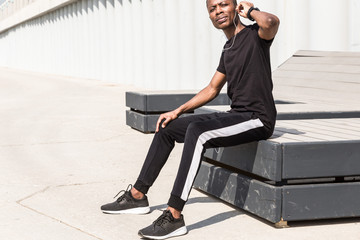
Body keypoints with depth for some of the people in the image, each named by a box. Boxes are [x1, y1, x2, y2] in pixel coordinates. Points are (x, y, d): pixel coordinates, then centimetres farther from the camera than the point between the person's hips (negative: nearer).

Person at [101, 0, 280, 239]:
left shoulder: (255, 35, -7)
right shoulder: (228, 50, 18)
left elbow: (271, 22, -33)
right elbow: (212, 90, 25)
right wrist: (178, 111, 18)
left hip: (258, 119, -9)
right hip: (236, 115, 9)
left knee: (197, 130, -34)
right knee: (167, 127, 12)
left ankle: (174, 216, -36)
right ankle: (137, 195, 19)